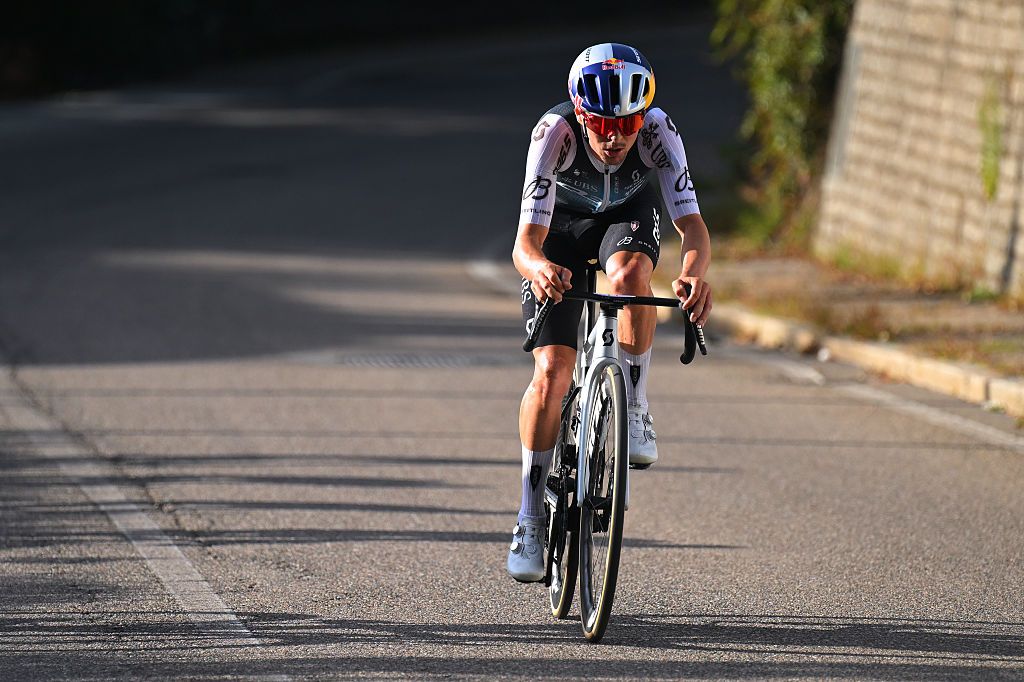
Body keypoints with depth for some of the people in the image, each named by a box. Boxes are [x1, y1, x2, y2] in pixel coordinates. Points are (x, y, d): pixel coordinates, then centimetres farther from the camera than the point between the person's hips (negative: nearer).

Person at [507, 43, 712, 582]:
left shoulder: (658, 132, -33)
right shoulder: (555, 132, -37)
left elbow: (692, 223, -38)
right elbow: (526, 243, -41)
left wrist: (693, 273, -61)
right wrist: (538, 267, -65)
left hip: (628, 215, 1)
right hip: (561, 227, -1)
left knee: (629, 275, -37)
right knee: (551, 373, -14)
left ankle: (634, 411, -17)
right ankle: (531, 519, -1)